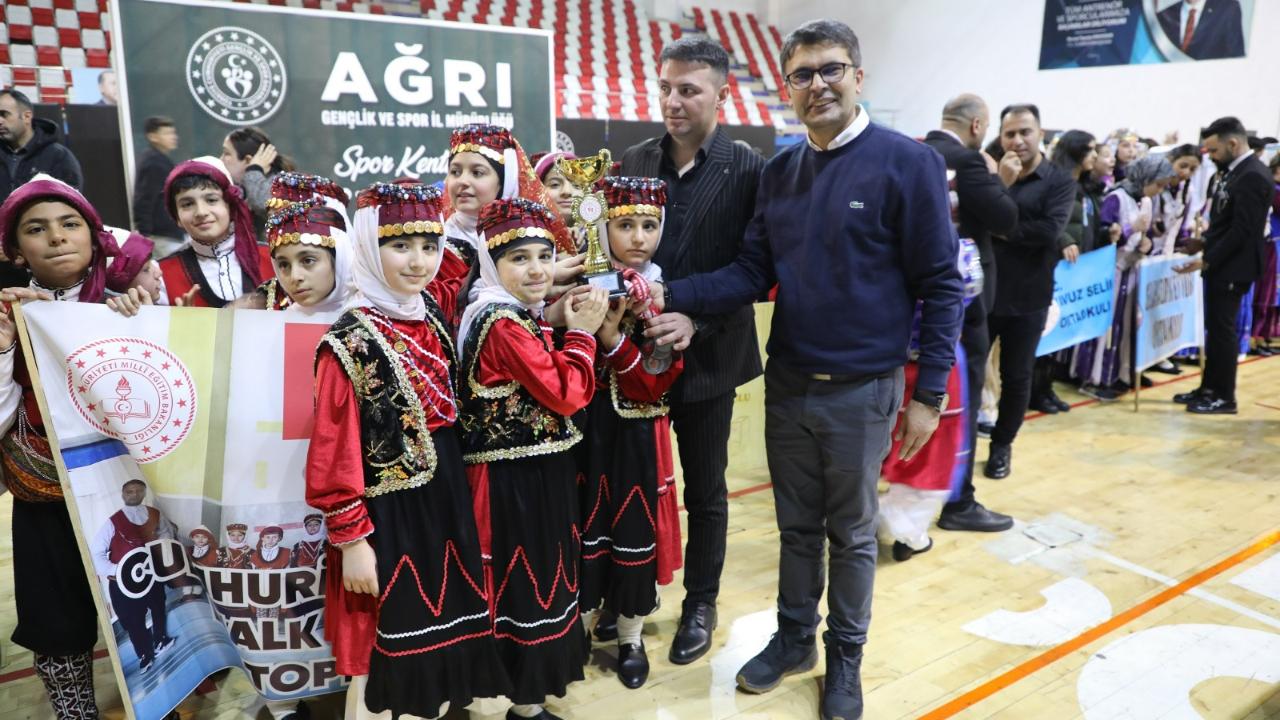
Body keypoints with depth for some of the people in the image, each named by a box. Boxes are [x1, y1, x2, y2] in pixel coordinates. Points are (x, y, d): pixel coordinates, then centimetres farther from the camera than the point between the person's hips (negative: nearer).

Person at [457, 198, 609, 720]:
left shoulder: (523, 317, 9)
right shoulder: (504, 326, -21)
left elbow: (550, 386, 12)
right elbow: (566, 394, -21)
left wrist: (572, 329, 3)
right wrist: (581, 333, -11)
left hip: (536, 474, 10)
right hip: (520, 481, -10)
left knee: (531, 580, 22)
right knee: (528, 584, 4)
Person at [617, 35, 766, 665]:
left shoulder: (748, 170, -7)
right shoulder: (634, 161, 5)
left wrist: (695, 318, -22)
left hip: (707, 356, -3)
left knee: (704, 491, 12)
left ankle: (701, 604, 32)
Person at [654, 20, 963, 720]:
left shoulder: (907, 162, -9)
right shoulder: (778, 172, 6)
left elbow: (941, 285, -9)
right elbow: (751, 274, 3)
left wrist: (929, 392, -11)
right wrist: (670, 295, -12)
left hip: (861, 391, -4)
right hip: (787, 385, 4)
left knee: (851, 534, 13)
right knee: (797, 526, 18)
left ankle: (845, 657, 33)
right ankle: (793, 637, 37)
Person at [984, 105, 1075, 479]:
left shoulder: (1059, 181, -2)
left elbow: (1050, 229, -19)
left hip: (1027, 299, -1)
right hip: (983, 292, 2)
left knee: (1016, 378, 11)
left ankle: (1002, 445, 28)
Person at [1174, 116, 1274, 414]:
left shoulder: (1253, 175, -18)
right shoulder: (1236, 171, 11)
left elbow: (1242, 230, -22)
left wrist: (1207, 261, -19)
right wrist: (1205, 244, 8)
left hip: (1231, 268, -9)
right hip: (1220, 265, 9)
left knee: (1223, 330, -1)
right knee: (1214, 329, 14)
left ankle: (1224, 397, 9)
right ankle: (1209, 388, 24)